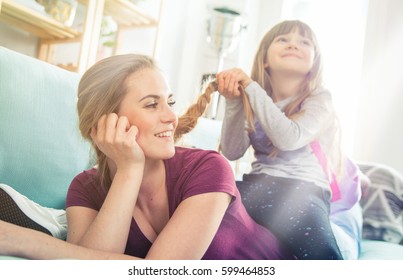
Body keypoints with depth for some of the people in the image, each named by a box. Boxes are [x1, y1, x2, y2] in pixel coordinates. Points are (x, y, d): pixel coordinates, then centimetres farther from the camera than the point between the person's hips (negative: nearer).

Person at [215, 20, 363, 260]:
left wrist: (251, 87, -17)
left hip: (303, 191, -5)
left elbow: (289, 139, -20)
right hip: (258, 186, 5)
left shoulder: (319, 99, 0)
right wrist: (234, 101, -12)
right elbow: (232, 152, 0)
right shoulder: (256, 101, 13)